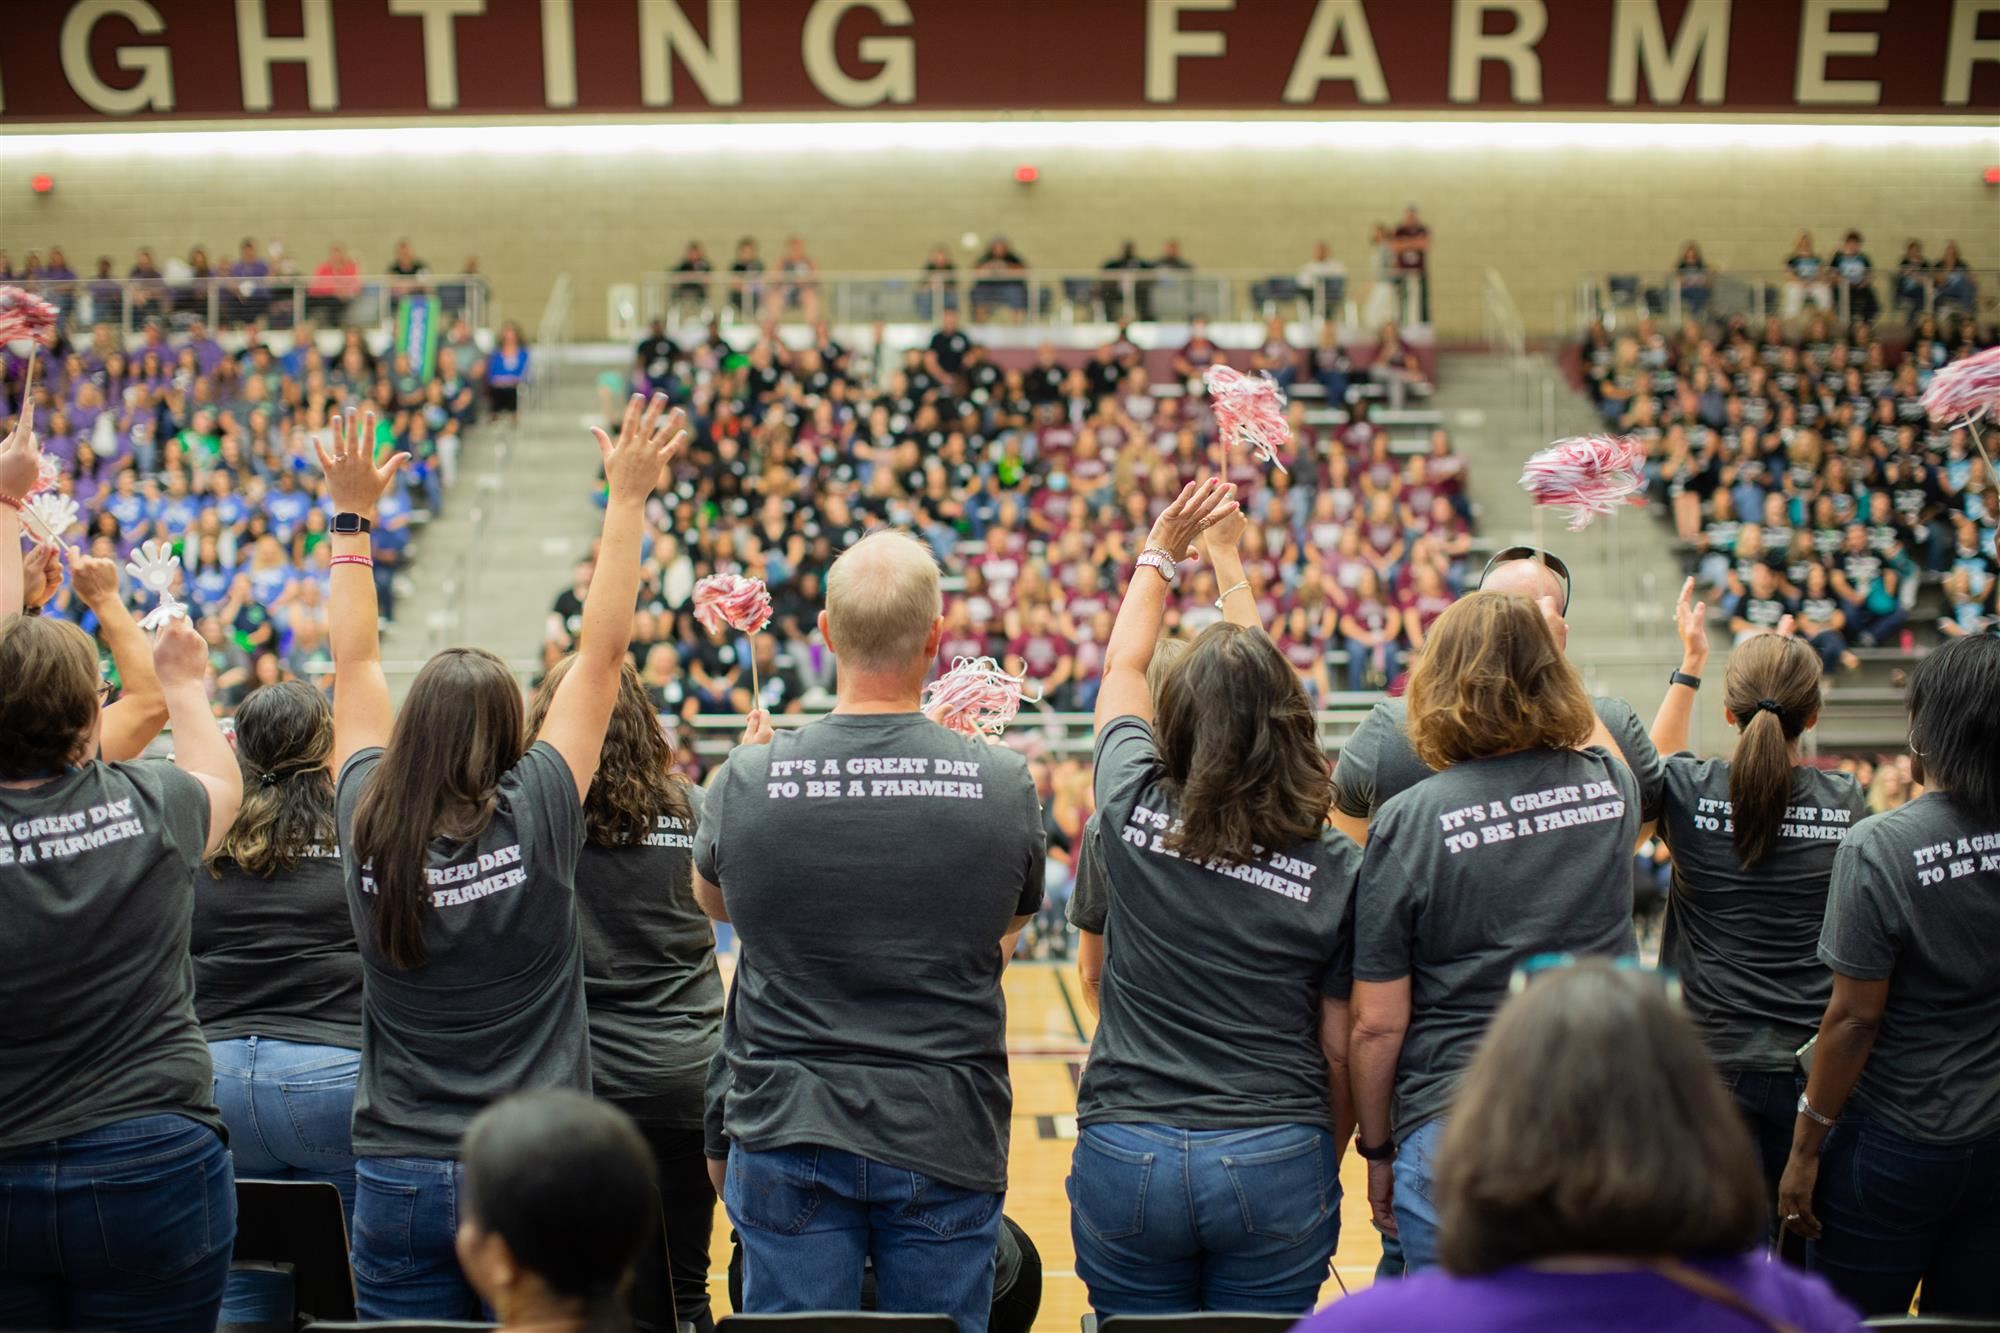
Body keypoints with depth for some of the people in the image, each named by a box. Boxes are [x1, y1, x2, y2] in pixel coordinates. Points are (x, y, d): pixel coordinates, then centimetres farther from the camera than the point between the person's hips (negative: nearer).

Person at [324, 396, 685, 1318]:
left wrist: (352, 516, 16)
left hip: (397, 1178, 2)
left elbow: (355, 665, 8)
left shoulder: (368, 827, -6)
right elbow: (602, 652, -6)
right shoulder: (537, 819, -13)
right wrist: (627, 499, 0)